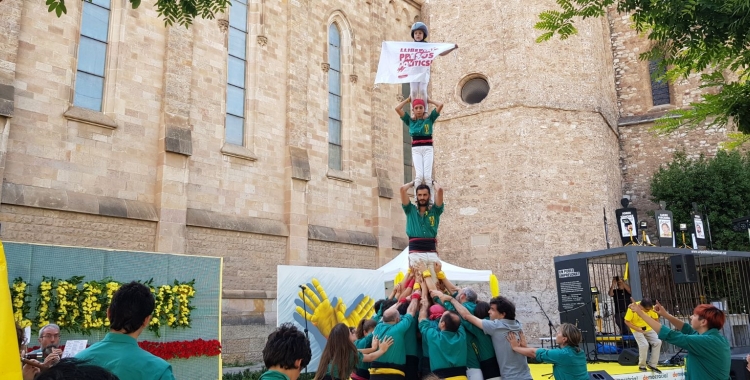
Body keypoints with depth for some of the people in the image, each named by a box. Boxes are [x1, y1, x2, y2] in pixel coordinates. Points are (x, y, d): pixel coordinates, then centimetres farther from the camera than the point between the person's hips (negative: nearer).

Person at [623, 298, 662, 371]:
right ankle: (642, 365, 0)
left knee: (658, 342, -11)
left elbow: (656, 319, 0)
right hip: (637, 330, -4)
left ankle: (652, 364, 4)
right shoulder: (632, 308, -26)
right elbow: (627, 321, -16)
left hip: (649, 329, 4)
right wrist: (638, 329, -25)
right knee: (644, 345, -20)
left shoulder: (651, 308, -17)